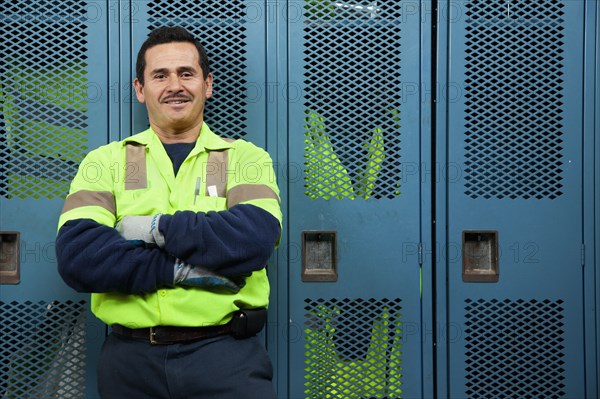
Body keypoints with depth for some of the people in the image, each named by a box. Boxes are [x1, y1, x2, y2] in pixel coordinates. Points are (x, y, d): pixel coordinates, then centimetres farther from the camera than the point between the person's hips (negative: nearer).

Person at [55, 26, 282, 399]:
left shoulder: (246, 158, 5)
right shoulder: (106, 161, 7)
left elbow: (255, 239, -14)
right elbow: (76, 255, -8)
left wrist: (158, 228, -11)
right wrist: (180, 269, -16)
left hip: (225, 351, -1)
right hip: (131, 355, 1)